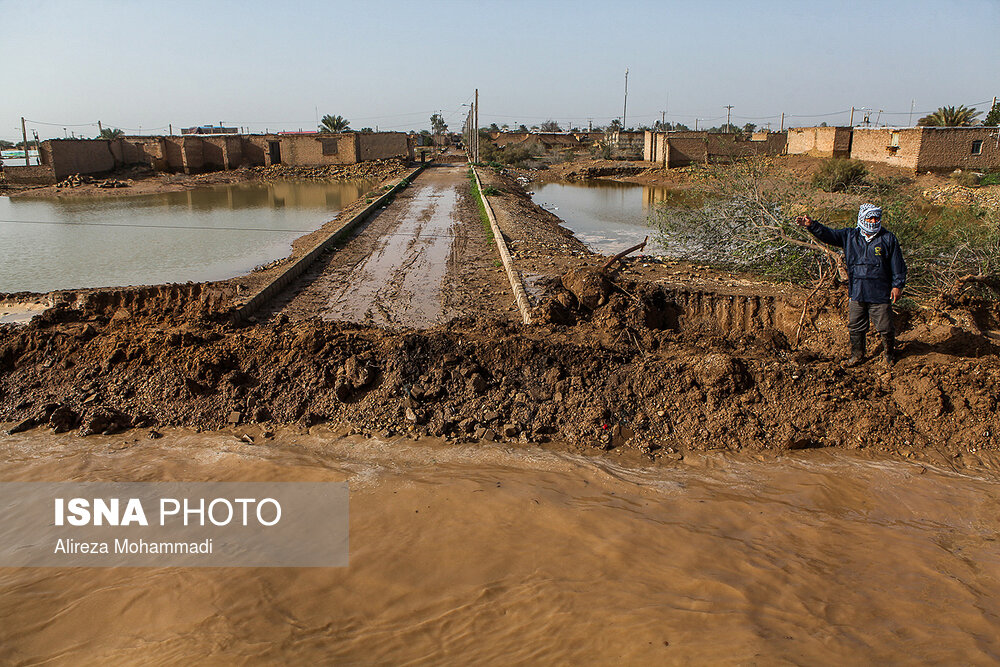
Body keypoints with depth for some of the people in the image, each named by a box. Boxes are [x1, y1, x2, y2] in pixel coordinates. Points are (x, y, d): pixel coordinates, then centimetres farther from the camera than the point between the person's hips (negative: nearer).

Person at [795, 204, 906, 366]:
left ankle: (889, 353, 30)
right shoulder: (850, 236, 6)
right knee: (855, 327, 11)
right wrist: (812, 226, -16)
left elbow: (898, 265, 3)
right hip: (857, 294, 3)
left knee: (885, 328, 5)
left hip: (880, 294, -3)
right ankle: (857, 355, 29)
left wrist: (897, 285, -1)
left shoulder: (888, 239, -1)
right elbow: (829, 235, 0)